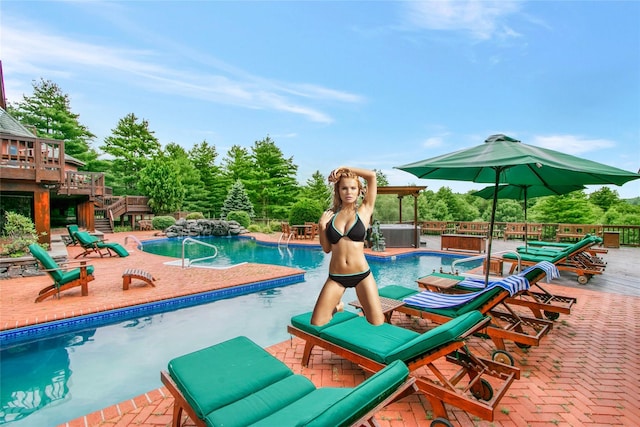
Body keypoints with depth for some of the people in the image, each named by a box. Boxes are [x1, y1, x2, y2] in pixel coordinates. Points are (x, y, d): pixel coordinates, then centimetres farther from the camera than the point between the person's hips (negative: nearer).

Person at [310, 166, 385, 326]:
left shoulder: (364, 211, 0)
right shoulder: (330, 214, 5)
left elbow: (372, 175, -7)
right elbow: (326, 249, 7)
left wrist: (345, 168, -2)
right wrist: (321, 226, -6)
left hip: (362, 274, -1)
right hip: (336, 277, 2)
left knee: (378, 324, 1)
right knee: (316, 324, 0)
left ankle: (366, 311, 34)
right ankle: (337, 307, 31)